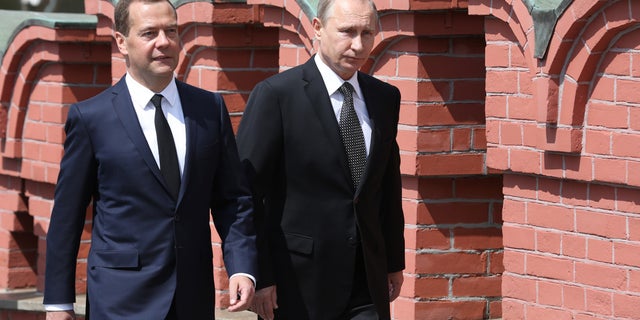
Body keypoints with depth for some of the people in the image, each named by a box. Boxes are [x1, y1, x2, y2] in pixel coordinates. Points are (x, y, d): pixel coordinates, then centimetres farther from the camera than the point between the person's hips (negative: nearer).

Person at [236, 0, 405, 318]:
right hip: (299, 282, -4)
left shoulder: (385, 98, 9)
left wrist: (394, 261, 15)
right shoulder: (275, 95, -8)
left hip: (367, 284, 5)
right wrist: (259, 276, -13)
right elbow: (246, 192, -10)